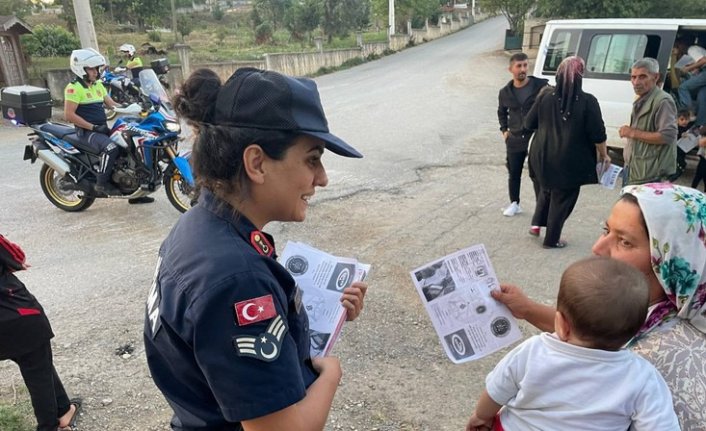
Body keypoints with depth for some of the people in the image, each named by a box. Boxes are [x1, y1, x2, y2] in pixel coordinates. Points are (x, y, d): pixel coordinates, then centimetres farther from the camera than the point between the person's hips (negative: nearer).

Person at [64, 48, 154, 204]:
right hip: (87, 132, -8)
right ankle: (101, 183, -18)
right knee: (111, 148, -35)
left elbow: (112, 104, 14)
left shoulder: (98, 85, 16)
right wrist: (93, 127, -21)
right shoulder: (74, 87, -10)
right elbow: (69, 115, -16)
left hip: (103, 129, 9)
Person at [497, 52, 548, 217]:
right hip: (514, 140, 3)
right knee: (514, 174, 11)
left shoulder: (541, 85, -8)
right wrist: (504, 130, 11)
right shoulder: (505, 92, 3)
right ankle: (514, 204, 28)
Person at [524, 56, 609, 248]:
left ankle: (536, 224, 26)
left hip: (543, 156, 4)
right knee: (562, 198, 11)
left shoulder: (546, 96, -4)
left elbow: (529, 123, 4)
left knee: (546, 190, 28)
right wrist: (603, 155, 6)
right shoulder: (587, 101, -13)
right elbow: (598, 134, -10)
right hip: (570, 160, -3)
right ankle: (551, 239, 21)